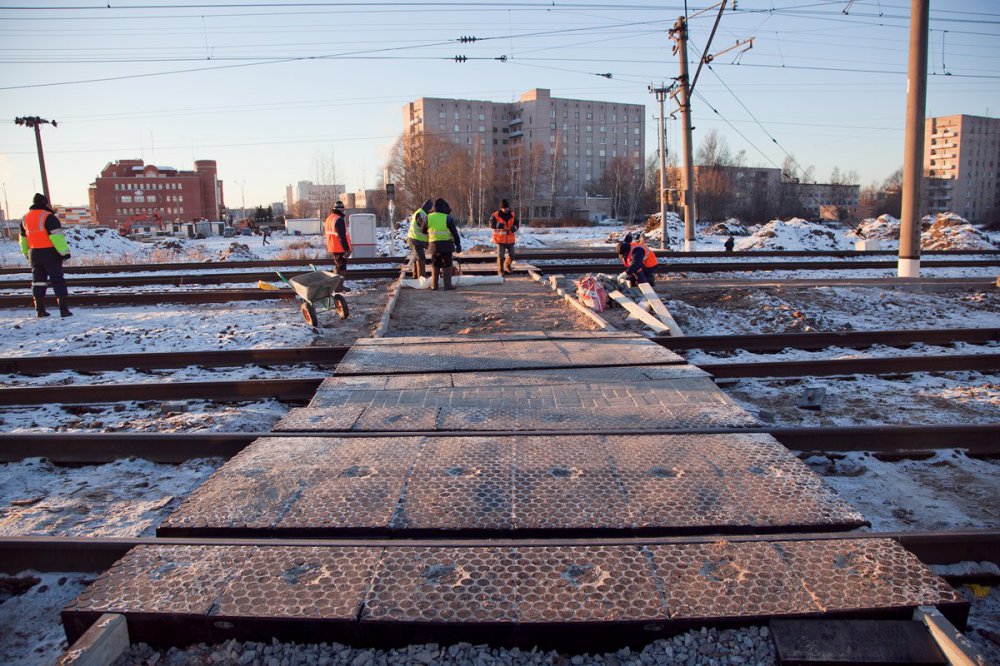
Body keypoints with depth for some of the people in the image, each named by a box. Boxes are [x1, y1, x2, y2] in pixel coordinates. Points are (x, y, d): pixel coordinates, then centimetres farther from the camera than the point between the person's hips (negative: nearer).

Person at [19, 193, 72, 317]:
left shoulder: (25, 218, 13)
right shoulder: (48, 217, -12)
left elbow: (22, 238, 20)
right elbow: (56, 236, -18)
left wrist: (27, 253, 28)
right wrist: (65, 251, -16)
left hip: (34, 254, 6)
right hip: (50, 253, -6)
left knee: (38, 281, 13)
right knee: (58, 281, -4)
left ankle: (40, 310, 12)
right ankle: (64, 309, -9)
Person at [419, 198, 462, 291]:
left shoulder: (428, 218, 2)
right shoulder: (448, 218, -7)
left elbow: (423, 230, 14)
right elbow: (455, 233, -4)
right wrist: (458, 244, 4)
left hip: (433, 245, 3)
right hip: (446, 245, -3)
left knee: (435, 266, 13)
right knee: (446, 265, 4)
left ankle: (434, 285, 13)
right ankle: (447, 285, 3)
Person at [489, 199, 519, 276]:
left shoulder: (512, 215, 4)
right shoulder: (496, 215, -8)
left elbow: (517, 223, 7)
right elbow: (491, 224, -17)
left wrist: (514, 227, -16)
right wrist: (499, 225, -37)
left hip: (510, 239, 4)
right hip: (500, 239, -4)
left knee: (511, 255, 9)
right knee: (500, 255, -4)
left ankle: (507, 265, 37)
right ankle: (500, 271, 8)